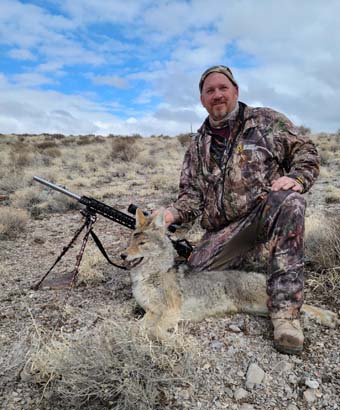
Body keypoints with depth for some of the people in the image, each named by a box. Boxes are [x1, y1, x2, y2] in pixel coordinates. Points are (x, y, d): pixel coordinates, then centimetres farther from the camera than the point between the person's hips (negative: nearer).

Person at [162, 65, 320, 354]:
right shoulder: (197, 146, 15)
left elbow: (305, 152, 8)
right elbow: (192, 195, 11)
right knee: (196, 270, -19)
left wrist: (296, 178, -15)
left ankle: (285, 310, -31)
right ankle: (263, 258, 8)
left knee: (288, 201, -36)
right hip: (223, 232, 4)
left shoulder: (267, 121, 9)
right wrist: (169, 215, -9)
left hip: (268, 217, -3)